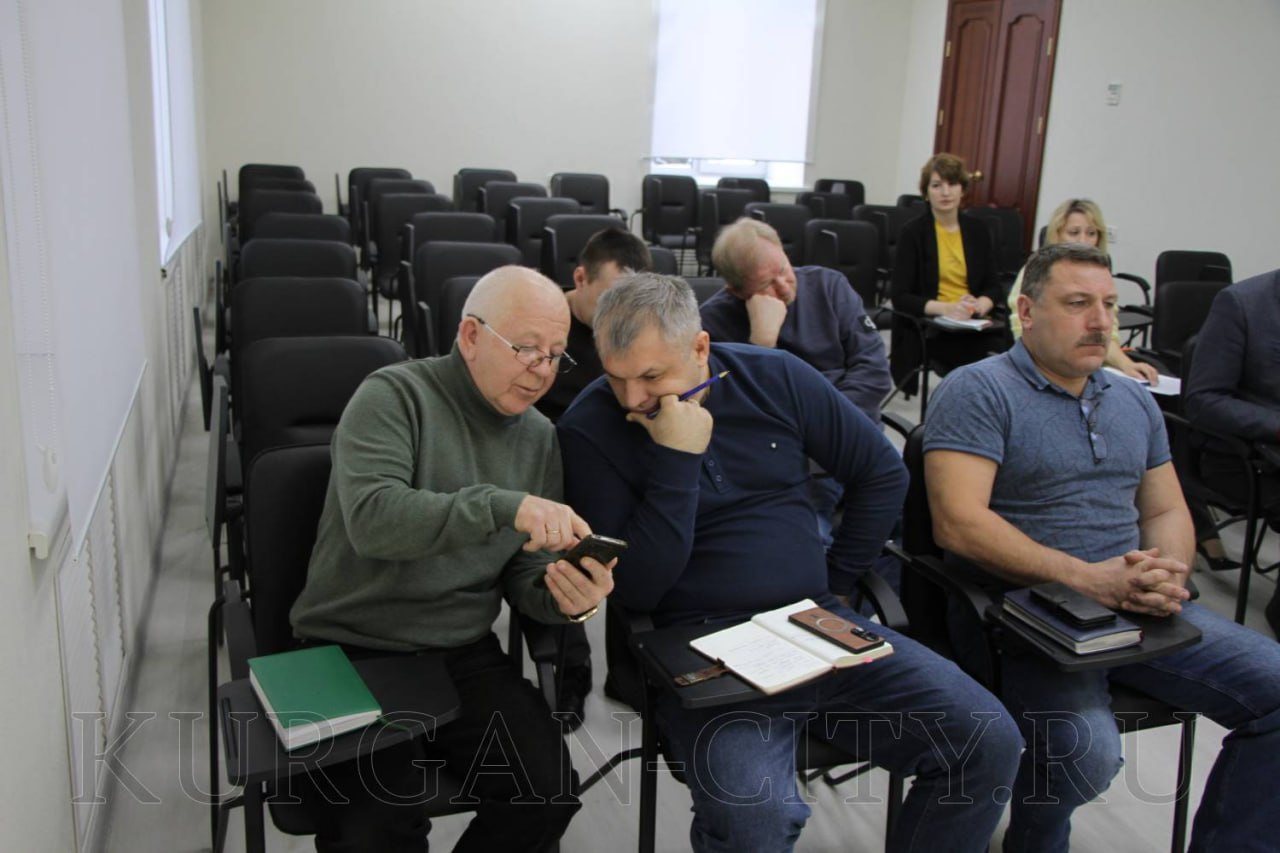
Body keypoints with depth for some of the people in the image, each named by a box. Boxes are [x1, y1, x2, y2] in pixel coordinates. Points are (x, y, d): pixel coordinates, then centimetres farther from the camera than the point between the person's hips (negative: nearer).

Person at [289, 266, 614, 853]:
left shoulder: (539, 438, 7)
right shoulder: (394, 396, -8)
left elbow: (523, 577, 9)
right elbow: (372, 518, -25)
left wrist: (562, 597, -15)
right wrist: (503, 505, -35)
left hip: (464, 656, 4)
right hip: (353, 652, -4)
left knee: (550, 793, -17)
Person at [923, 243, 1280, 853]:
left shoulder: (1134, 401, 18)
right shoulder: (977, 391, -6)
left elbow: (1167, 511, 19)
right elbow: (957, 523, -17)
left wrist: (1169, 572, -6)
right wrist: (1084, 577, -22)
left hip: (1137, 613, 7)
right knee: (1085, 748, -31)